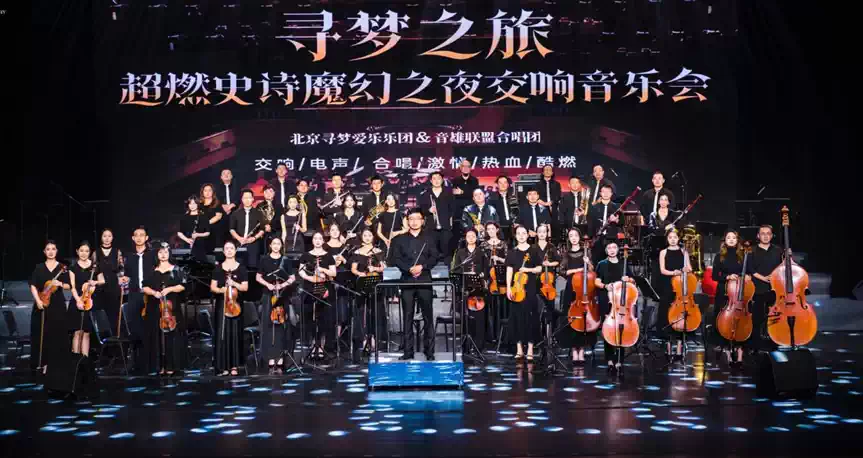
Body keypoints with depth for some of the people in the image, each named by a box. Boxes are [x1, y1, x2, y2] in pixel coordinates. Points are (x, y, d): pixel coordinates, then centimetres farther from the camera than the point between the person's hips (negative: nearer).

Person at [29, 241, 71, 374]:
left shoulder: (62, 267, 5)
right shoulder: (39, 267, 6)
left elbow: (69, 286, 3)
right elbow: (33, 285, -1)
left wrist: (60, 284, -18)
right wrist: (38, 300, -14)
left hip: (57, 305, -1)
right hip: (42, 304, 1)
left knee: (56, 334, -2)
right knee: (40, 333, 1)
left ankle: (54, 362, 5)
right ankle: (40, 362, 9)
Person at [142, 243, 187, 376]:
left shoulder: (175, 269, 4)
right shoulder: (152, 270, 9)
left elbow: (182, 286, -1)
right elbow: (145, 287, 6)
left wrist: (169, 289, -16)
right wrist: (154, 292, -12)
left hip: (172, 307, -2)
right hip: (155, 308, 2)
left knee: (171, 336, -3)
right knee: (157, 337, 0)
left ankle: (171, 366, 3)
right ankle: (159, 365, 5)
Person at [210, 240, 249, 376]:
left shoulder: (241, 268, 5)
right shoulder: (218, 268, 7)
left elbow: (245, 287, 1)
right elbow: (212, 287, 5)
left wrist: (234, 284, -16)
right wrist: (221, 290, -16)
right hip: (221, 304, 0)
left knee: (235, 333, -1)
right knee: (222, 334, -4)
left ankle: (234, 366, 4)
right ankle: (223, 366, -2)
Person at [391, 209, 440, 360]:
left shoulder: (429, 239, 13)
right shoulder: (399, 239, 12)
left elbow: (434, 257, 4)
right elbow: (396, 259, 3)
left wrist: (422, 266, -13)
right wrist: (409, 269, -12)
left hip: (425, 280, 0)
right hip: (407, 281, 0)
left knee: (428, 316, -2)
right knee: (408, 317, 0)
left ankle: (429, 352, 1)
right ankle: (408, 351, 3)